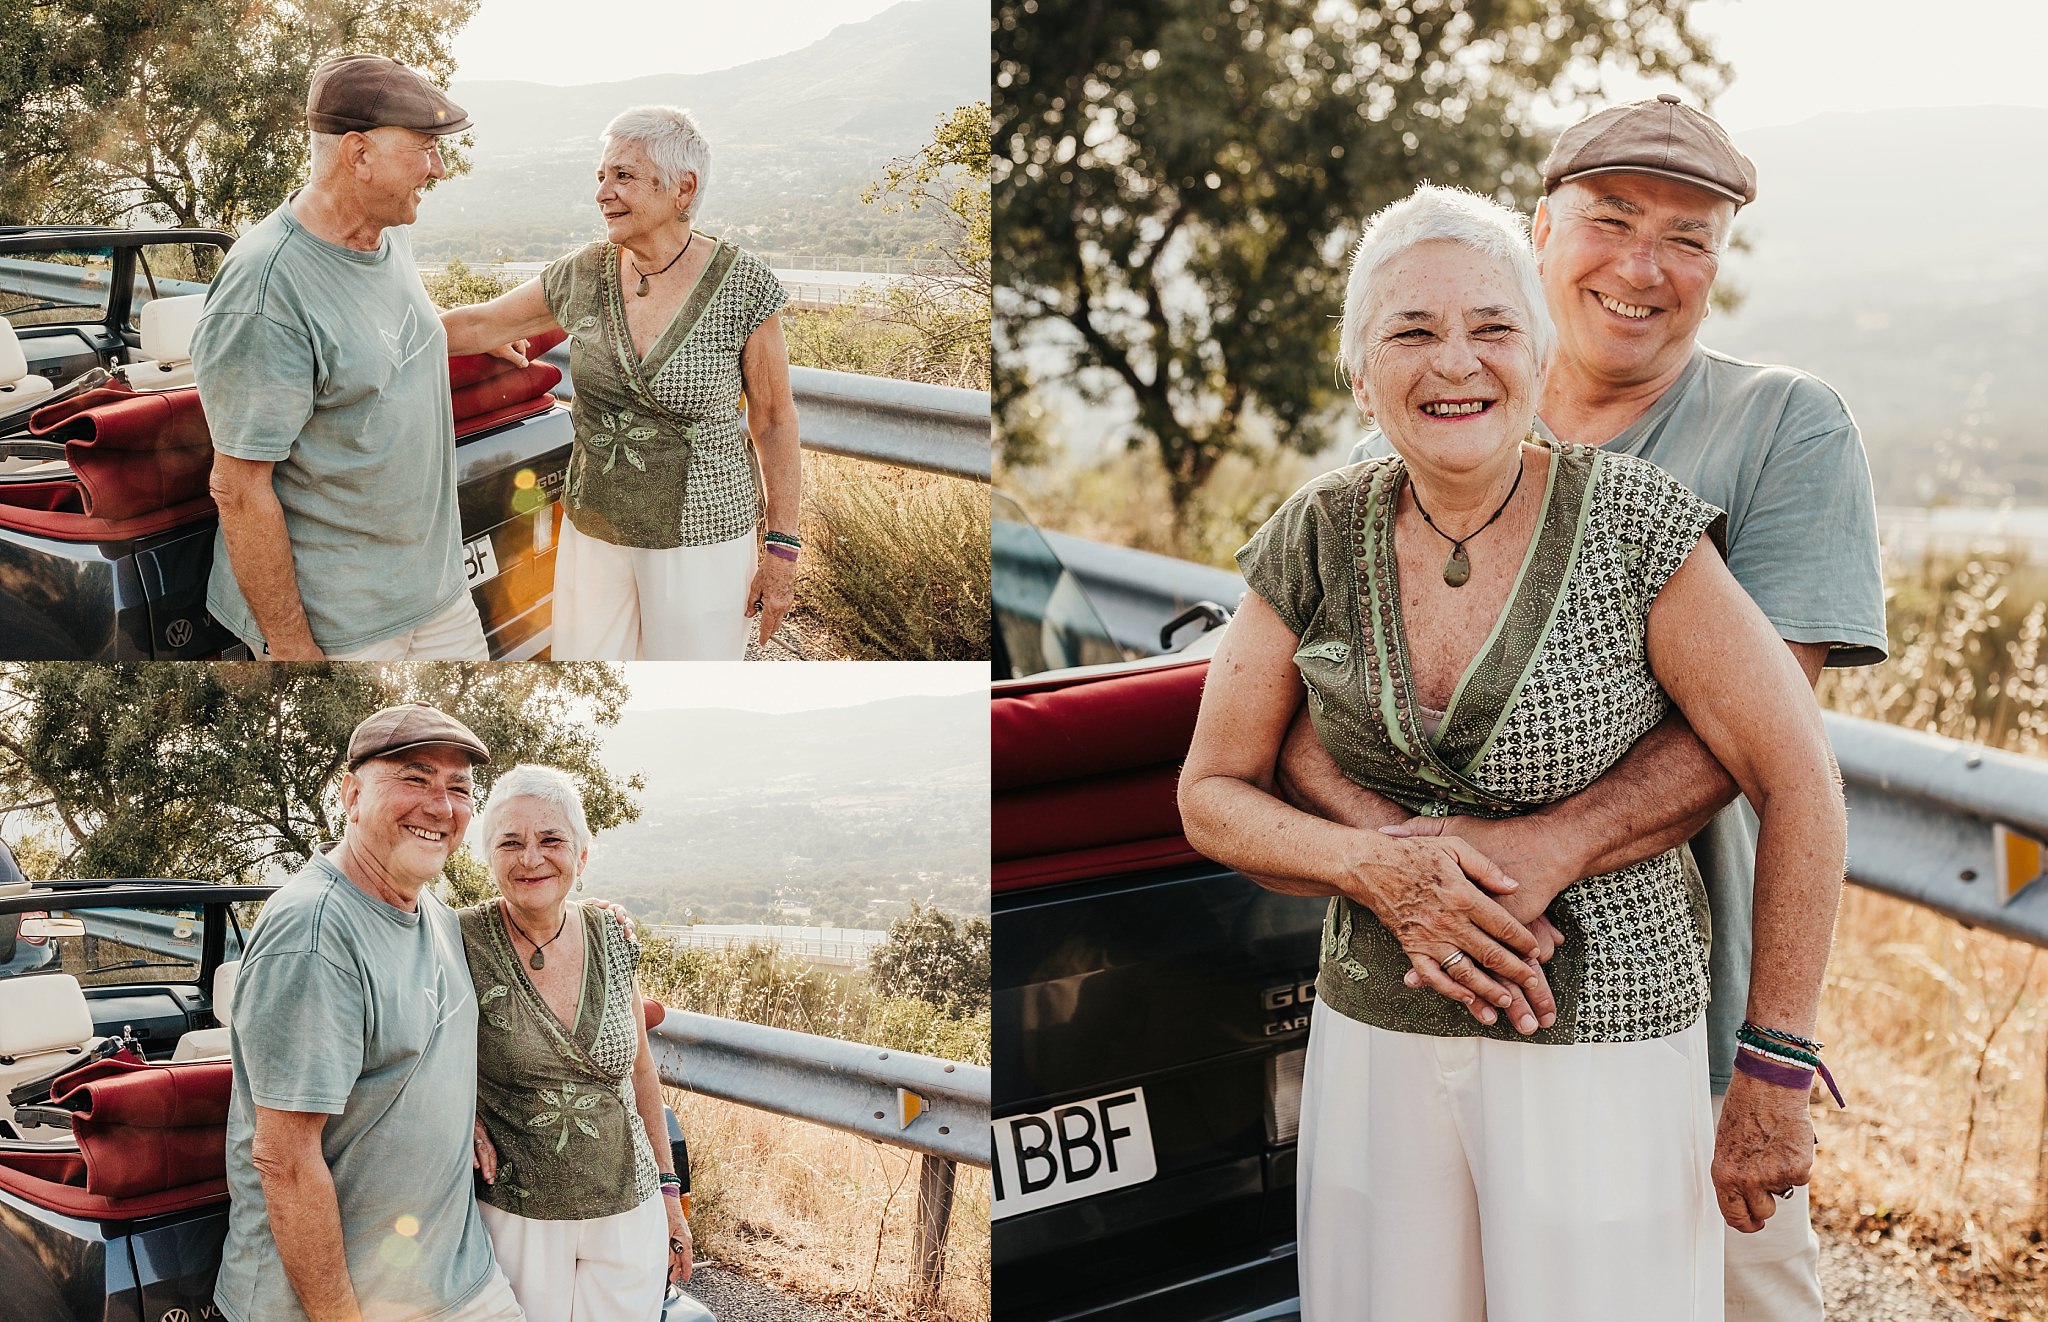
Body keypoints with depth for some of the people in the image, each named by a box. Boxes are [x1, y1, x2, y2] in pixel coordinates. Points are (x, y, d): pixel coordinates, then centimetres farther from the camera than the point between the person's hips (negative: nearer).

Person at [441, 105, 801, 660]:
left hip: (702, 541, -4)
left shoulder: (743, 286, -12)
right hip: (593, 534, 4)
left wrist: (781, 547, -6)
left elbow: (774, 421, -6)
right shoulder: (582, 276, -1)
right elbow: (478, 326, 12)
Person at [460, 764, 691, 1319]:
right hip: (516, 1220, -3)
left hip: (629, 1211, 3)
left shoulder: (613, 940, 0)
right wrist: (464, 1114, -12)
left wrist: (669, 1190, 11)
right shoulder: (463, 942, -11)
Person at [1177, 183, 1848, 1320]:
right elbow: (1212, 794, 4)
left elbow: (1800, 782, -10)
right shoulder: (1317, 541, -3)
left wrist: (1774, 1073, -9)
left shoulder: (1631, 524, -12)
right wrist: (1368, 865, -16)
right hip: (1375, 1037, 3)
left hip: (1599, 1045, -3)